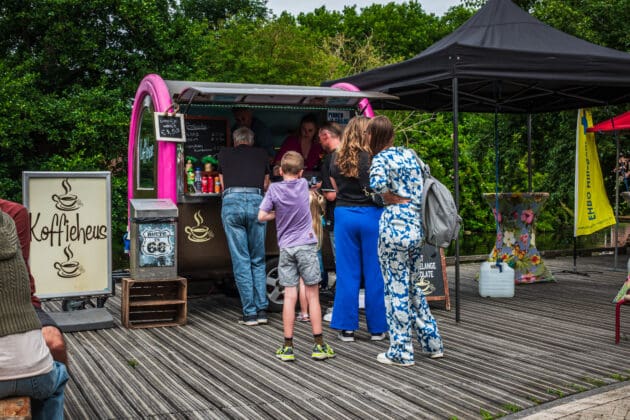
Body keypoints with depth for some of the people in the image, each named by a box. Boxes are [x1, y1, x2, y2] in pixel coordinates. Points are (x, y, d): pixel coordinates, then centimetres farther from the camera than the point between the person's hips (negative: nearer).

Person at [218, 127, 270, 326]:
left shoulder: (224, 154, 22)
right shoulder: (261, 154, 22)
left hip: (232, 202, 0)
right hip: (256, 201, 1)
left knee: (241, 260, 2)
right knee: (258, 259, 10)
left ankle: (249, 312, 2)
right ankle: (262, 309, 7)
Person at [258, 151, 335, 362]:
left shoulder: (274, 188, -4)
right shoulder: (303, 185, 1)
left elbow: (262, 216, -5)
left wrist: (277, 214, 10)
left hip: (286, 248, 0)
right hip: (306, 245, 0)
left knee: (289, 296, 2)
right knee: (312, 295, 4)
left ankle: (288, 346, 5)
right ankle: (319, 345, 6)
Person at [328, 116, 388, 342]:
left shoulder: (337, 159, 4)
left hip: (344, 215, 3)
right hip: (370, 215, -3)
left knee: (347, 273, 7)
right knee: (374, 273, 6)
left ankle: (347, 327, 10)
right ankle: (377, 327, 14)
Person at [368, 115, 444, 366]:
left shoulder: (381, 158, -7)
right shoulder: (410, 154, 14)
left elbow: (378, 184, -26)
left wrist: (392, 196, -8)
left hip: (395, 226, -7)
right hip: (418, 226, 7)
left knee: (396, 289, 3)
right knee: (412, 286, 20)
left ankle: (401, 352, 11)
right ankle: (432, 343, 25)